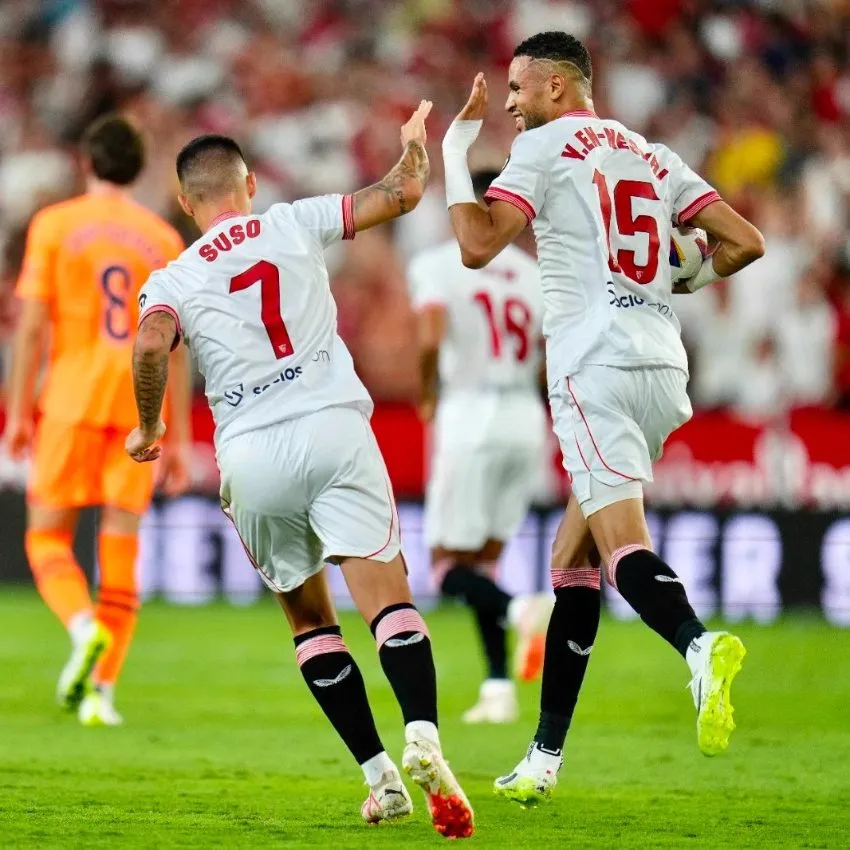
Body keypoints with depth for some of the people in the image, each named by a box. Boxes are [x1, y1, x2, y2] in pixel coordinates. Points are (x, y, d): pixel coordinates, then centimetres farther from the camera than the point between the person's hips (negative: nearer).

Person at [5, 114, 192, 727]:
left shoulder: (55, 224, 2)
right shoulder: (165, 239, 9)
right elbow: (176, 346, 7)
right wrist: (180, 440, 10)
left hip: (71, 401, -2)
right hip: (139, 408, 2)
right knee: (121, 548, 5)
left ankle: (85, 628, -21)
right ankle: (102, 689, -2)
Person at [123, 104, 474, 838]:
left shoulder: (173, 279, 11)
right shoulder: (295, 224, 12)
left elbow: (151, 344, -9)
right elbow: (403, 193, 12)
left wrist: (149, 428, 6)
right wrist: (415, 143, 32)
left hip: (250, 454, 1)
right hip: (332, 428, -1)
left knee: (309, 616, 17)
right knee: (386, 594, -10)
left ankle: (379, 774, 9)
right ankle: (422, 735, -35)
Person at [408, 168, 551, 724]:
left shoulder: (438, 266, -2)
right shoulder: (535, 276, 12)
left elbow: (431, 340, -17)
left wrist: (427, 397, 1)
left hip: (469, 413, -5)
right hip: (526, 420, 5)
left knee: (450, 565, 2)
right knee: (485, 558, 16)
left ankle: (521, 609, -28)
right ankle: (498, 688, 6)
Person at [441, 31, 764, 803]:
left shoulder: (545, 145, 1)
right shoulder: (653, 157, 19)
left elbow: (478, 246, -9)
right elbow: (745, 242, 15)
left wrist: (455, 150, 4)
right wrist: (689, 281, 33)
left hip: (596, 367, -7)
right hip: (663, 369, 7)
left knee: (622, 543, -18)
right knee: (572, 558, 13)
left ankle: (699, 646, -48)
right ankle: (546, 755, 14)